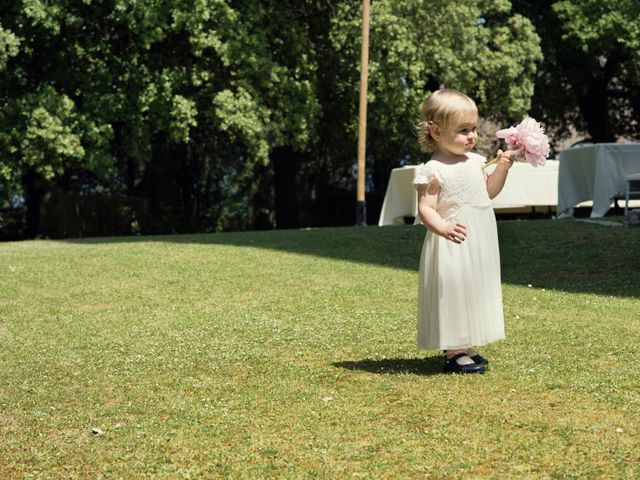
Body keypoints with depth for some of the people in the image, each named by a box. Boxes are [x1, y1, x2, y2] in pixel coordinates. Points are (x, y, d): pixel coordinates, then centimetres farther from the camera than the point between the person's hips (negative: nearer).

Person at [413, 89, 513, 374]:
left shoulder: (475, 161, 9)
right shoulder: (433, 171, -14)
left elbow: (489, 192, 21)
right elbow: (426, 208, -19)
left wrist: (501, 168, 6)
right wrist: (443, 228, -37)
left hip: (481, 243, 8)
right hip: (453, 244, -8)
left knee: (475, 291, 13)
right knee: (453, 292, -5)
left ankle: (465, 347, 22)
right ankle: (453, 353, 0)